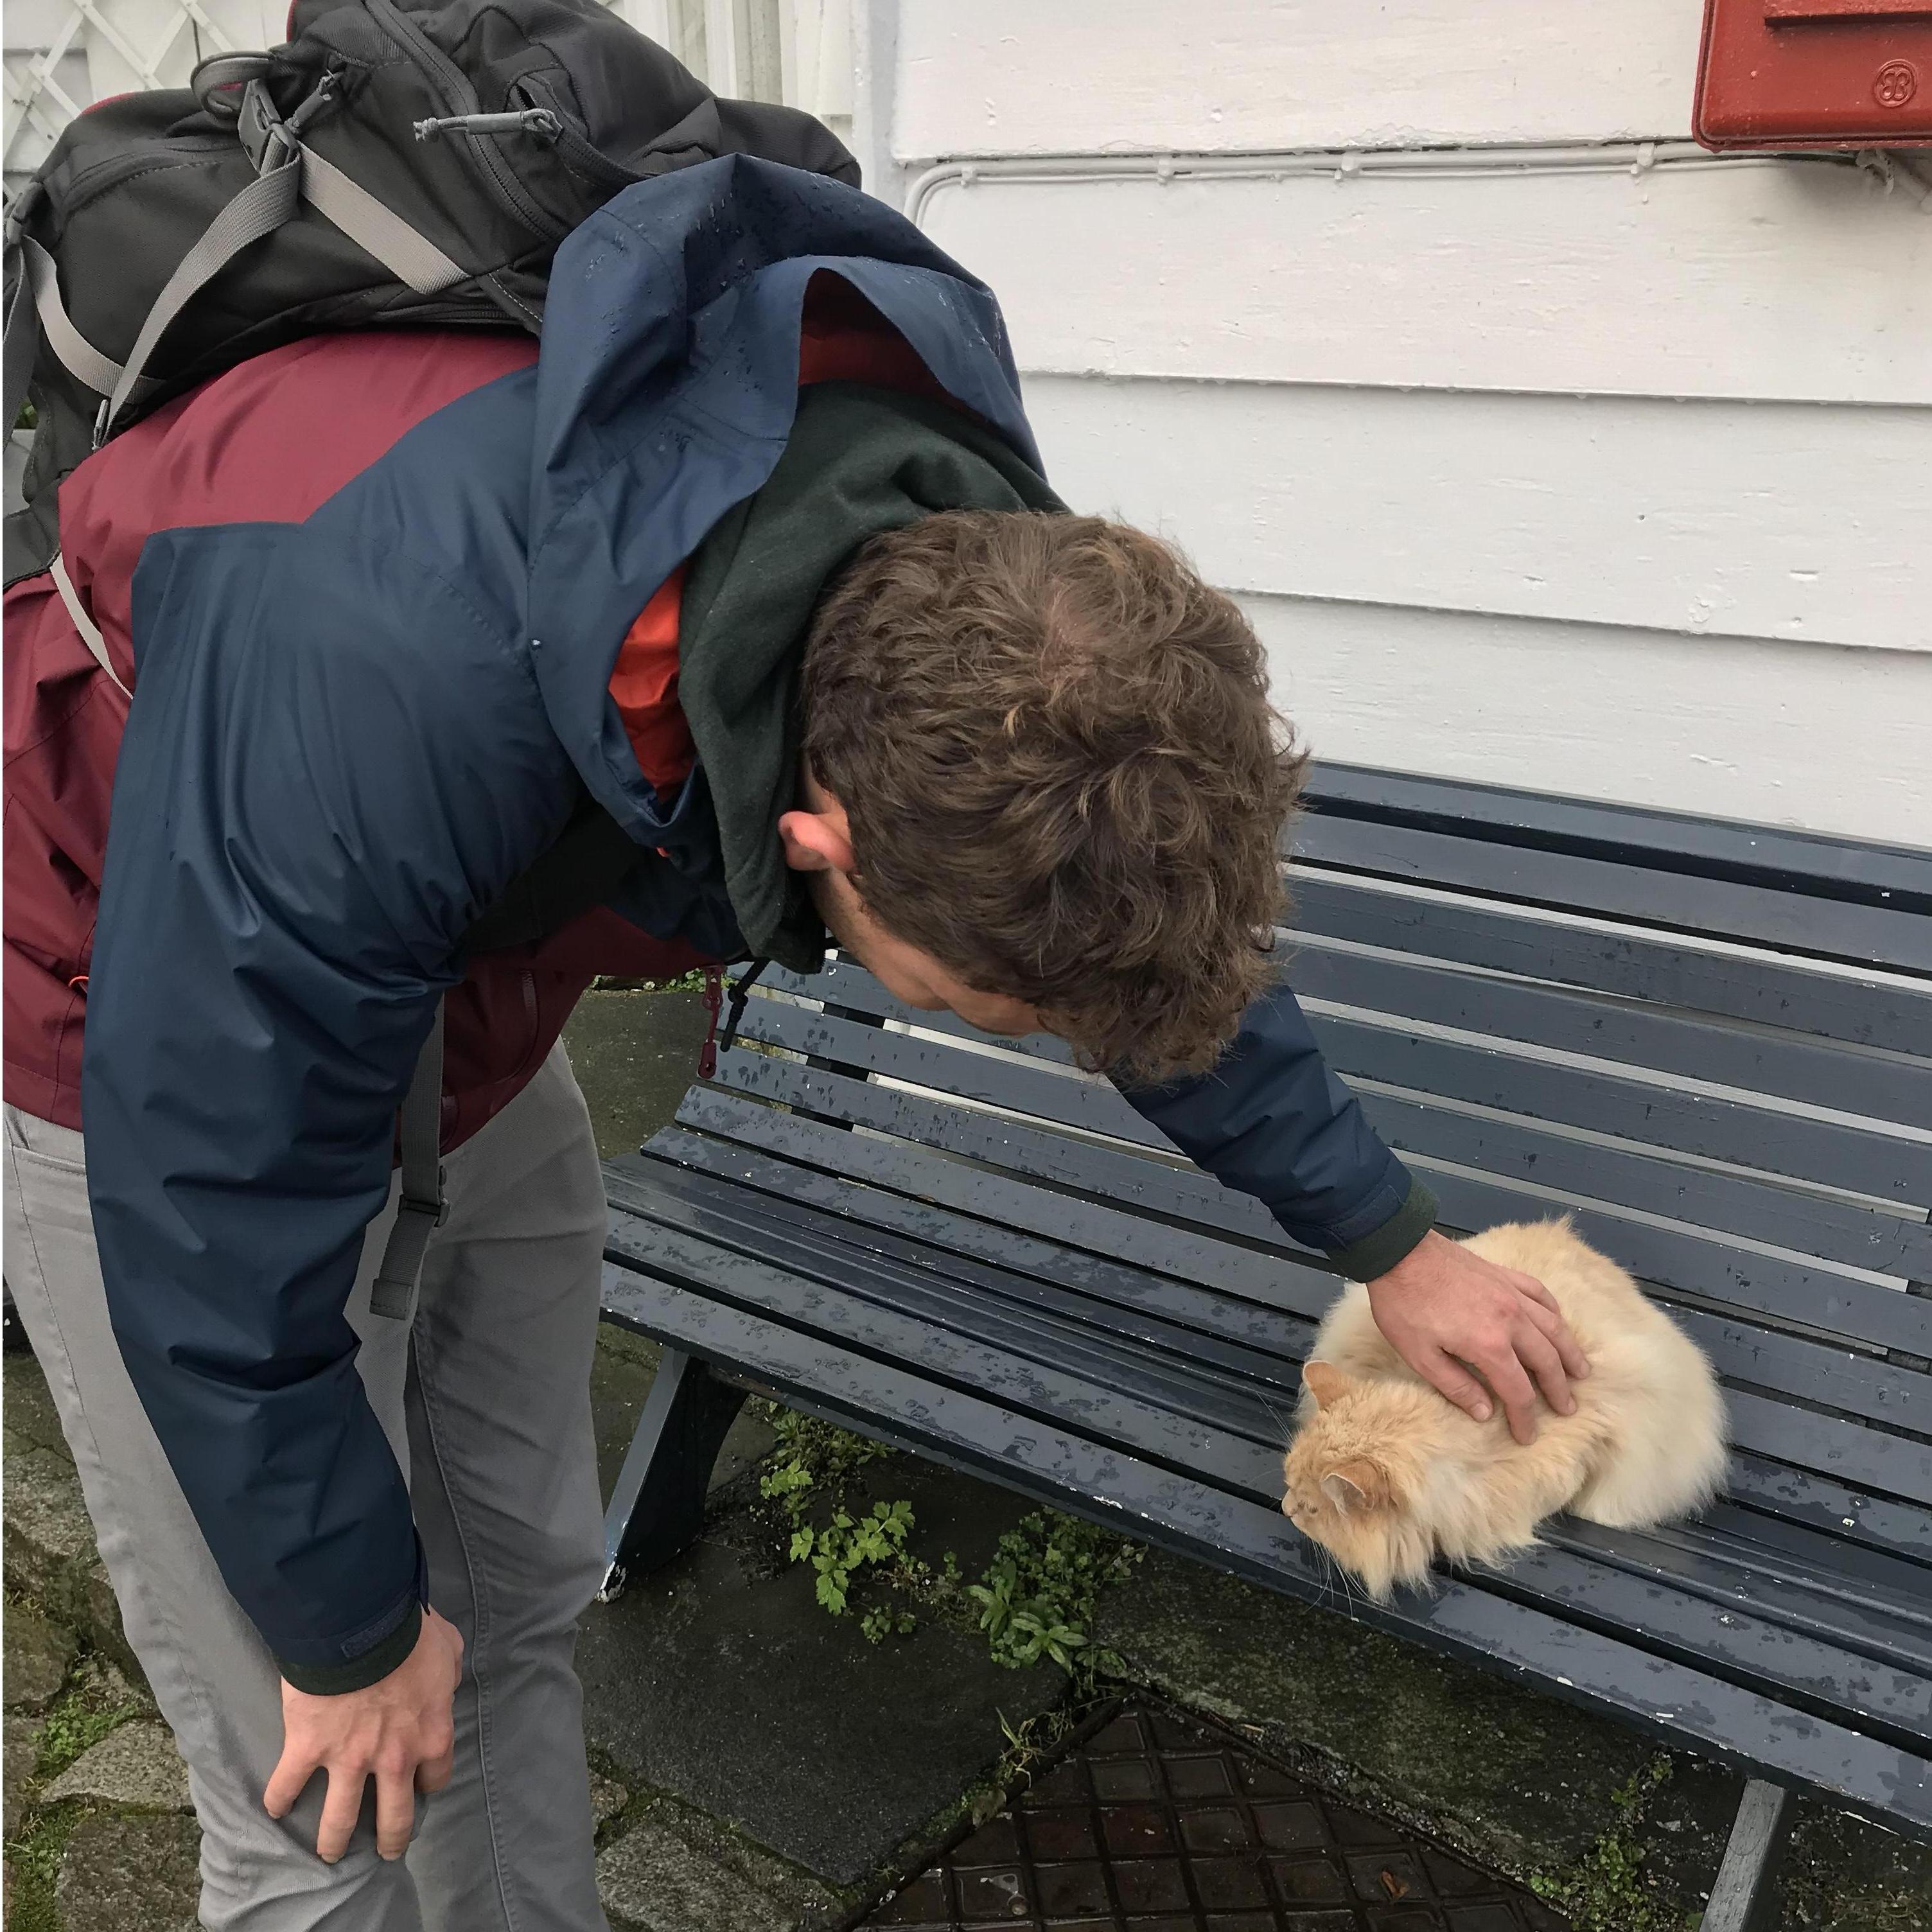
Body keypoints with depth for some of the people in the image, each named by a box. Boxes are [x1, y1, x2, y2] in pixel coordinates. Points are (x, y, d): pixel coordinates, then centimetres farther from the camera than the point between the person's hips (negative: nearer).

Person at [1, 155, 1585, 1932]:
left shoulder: (990, 588, -23)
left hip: (458, 1008, 5)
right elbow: (217, 1233, -28)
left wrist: (1393, 1248, 9)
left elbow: (1183, 935, -2)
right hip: (154, 1030, -5)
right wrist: (351, 1624, -13)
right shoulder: (376, 678, -43)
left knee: (523, 1600, 15)